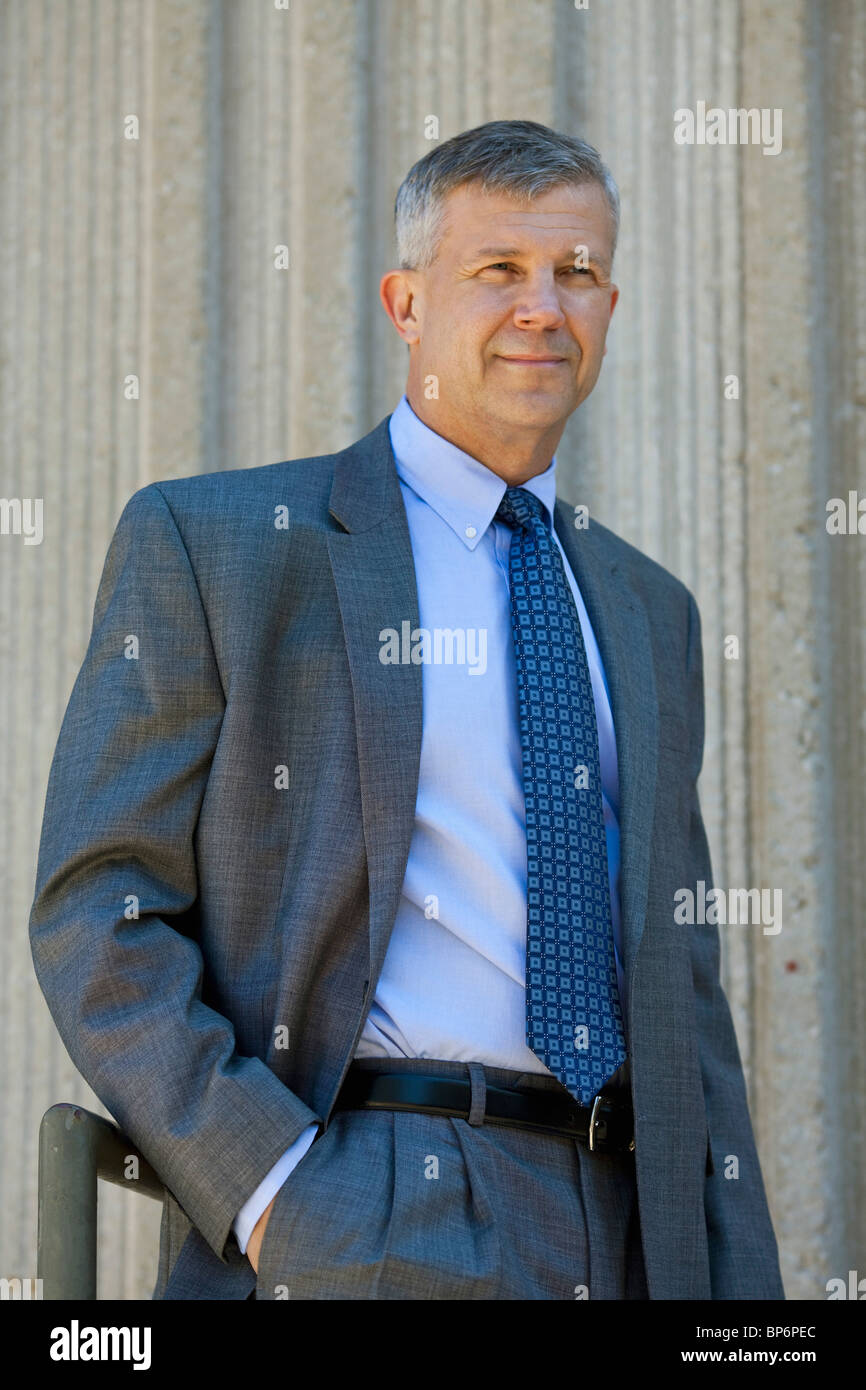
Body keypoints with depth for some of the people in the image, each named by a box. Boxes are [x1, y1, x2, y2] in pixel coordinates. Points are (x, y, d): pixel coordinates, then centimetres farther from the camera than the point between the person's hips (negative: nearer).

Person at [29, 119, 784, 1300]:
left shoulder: (648, 612, 20)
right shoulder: (205, 545, 3)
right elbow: (98, 915, -3)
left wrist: (741, 1287, 10)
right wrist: (270, 1189, -15)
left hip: (632, 1233, 5)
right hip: (362, 1242, -5)